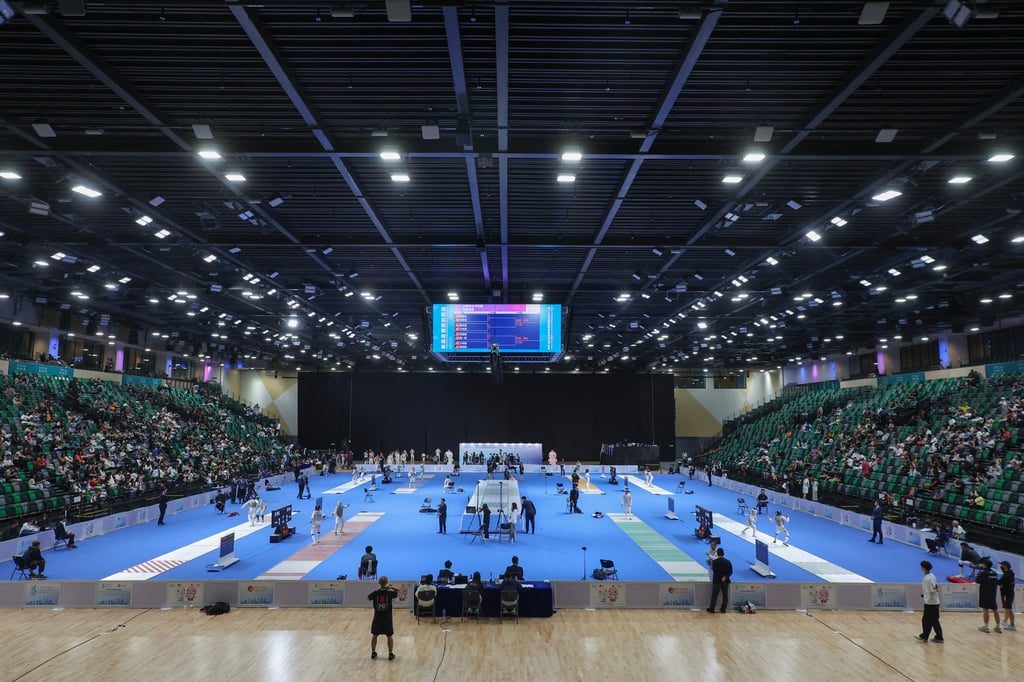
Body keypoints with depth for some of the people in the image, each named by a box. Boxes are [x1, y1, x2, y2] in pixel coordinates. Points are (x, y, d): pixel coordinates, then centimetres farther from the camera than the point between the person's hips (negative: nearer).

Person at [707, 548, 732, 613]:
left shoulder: (714, 562, -14)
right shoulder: (728, 562, -4)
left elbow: (714, 570, -5)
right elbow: (730, 572, -4)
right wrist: (725, 577, -10)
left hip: (717, 581, -3)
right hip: (725, 581, 3)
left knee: (714, 595, 6)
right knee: (725, 595, 12)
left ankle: (711, 609, 11)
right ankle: (723, 609, 15)